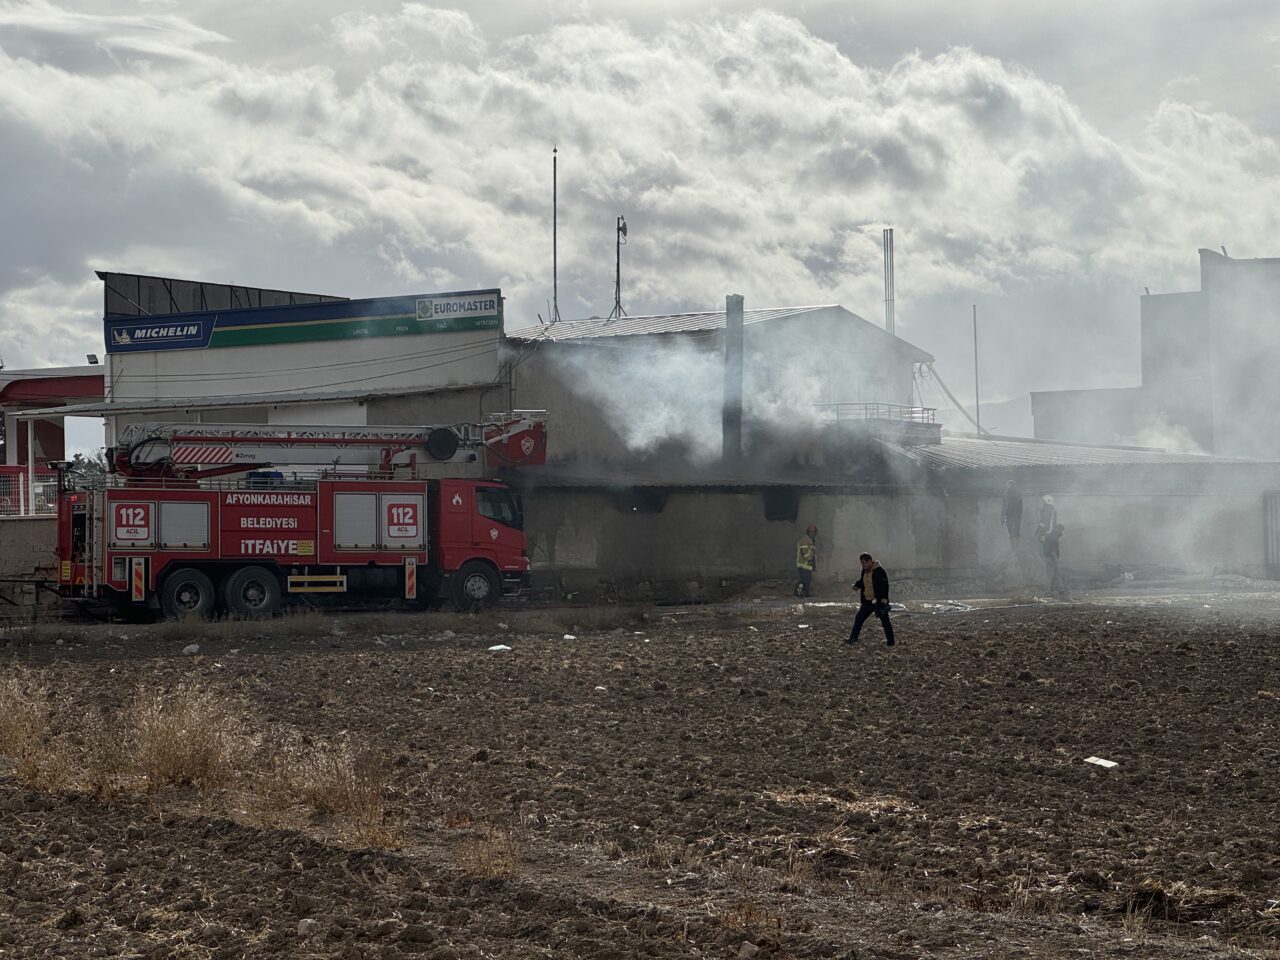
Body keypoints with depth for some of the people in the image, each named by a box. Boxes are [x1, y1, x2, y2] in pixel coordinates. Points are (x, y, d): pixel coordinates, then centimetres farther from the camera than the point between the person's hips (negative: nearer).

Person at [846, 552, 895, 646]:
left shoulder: (879, 571, -18)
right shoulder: (865, 571, 8)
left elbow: (884, 585, -23)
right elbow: (862, 581, 24)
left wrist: (884, 598, -33)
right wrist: (857, 585, 3)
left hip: (879, 601, -8)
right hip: (868, 601, 8)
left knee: (885, 621, -1)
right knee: (859, 618, 10)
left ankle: (890, 641, 8)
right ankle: (853, 638, 20)